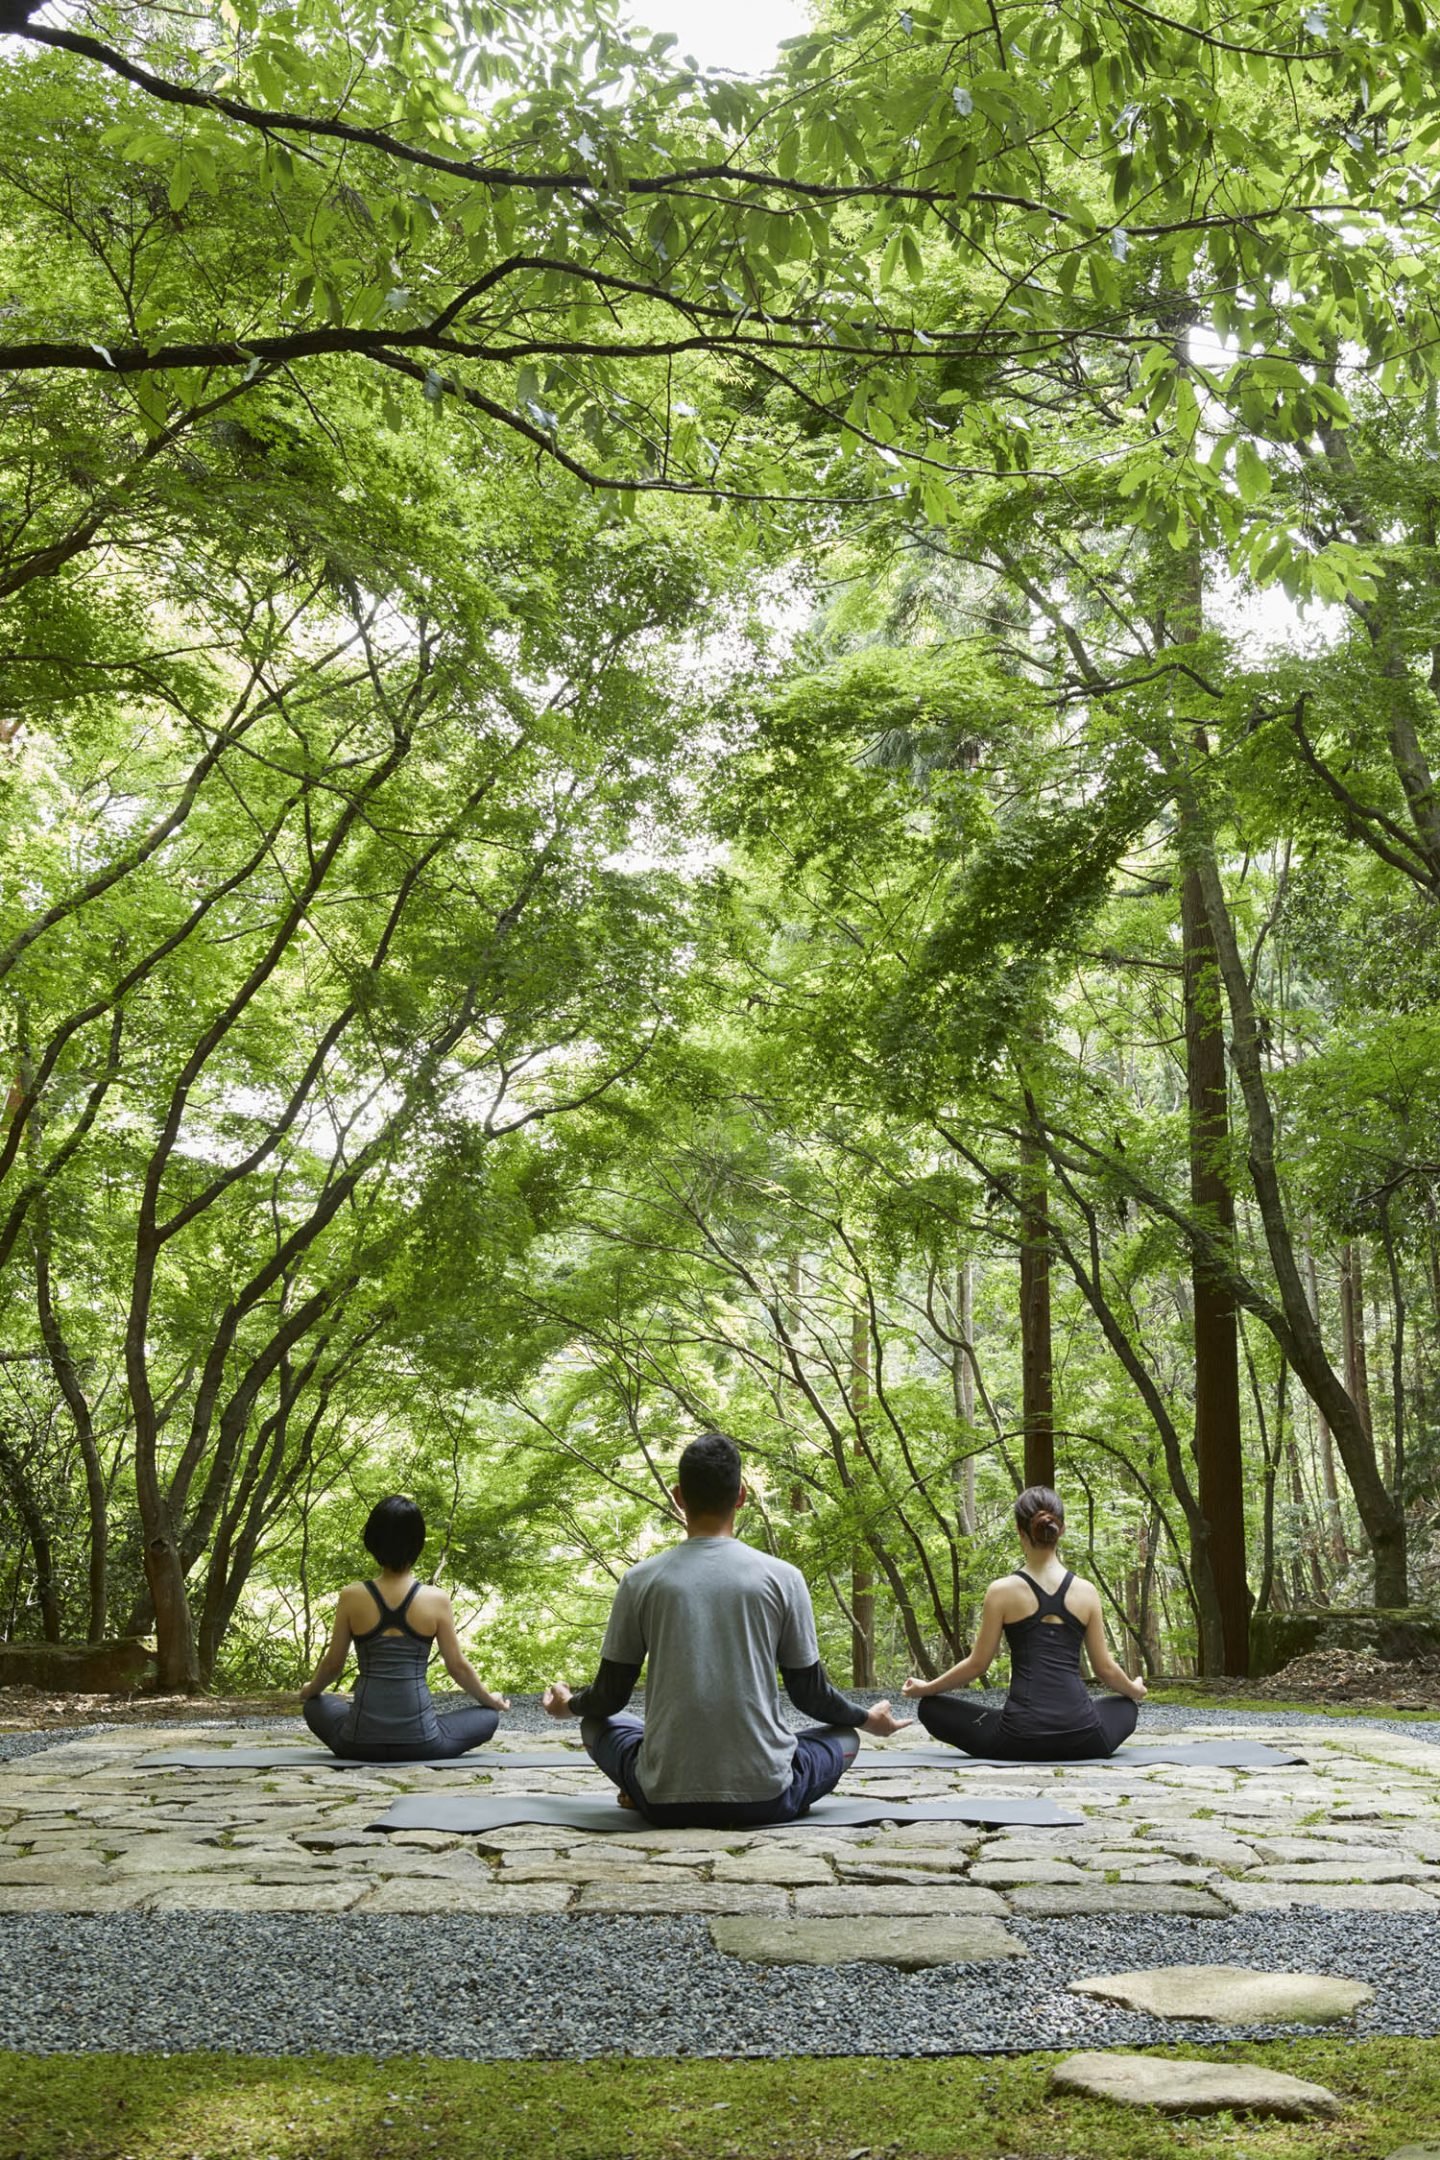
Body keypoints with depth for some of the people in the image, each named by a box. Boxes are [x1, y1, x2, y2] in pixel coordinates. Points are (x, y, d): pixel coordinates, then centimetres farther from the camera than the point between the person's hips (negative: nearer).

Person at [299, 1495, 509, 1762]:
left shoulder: (352, 1596, -5)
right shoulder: (437, 1600, -7)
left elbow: (333, 1664, 6)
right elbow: (458, 1667, 2)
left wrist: (310, 1689, 28)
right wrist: (490, 1699, 21)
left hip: (361, 1741, 1)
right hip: (420, 1743, -1)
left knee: (316, 1706, 33)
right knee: (487, 1715, 25)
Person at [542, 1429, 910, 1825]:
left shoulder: (641, 1580, 1)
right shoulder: (782, 1577, -1)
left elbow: (611, 1694, 8)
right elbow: (810, 1693, 7)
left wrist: (568, 1705, 32)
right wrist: (869, 1719, 28)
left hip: (665, 1799, 1)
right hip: (765, 1797, -1)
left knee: (598, 1724, 32)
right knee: (843, 1734, 28)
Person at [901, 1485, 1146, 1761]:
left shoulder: (1002, 1591, -4)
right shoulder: (1086, 1591, 3)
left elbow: (977, 1665, 0)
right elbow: (1105, 1669, 9)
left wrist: (925, 1688, 16)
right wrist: (1135, 1690, 31)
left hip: (1022, 1739, -3)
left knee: (931, 1708, 17)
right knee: (1126, 1706, 36)